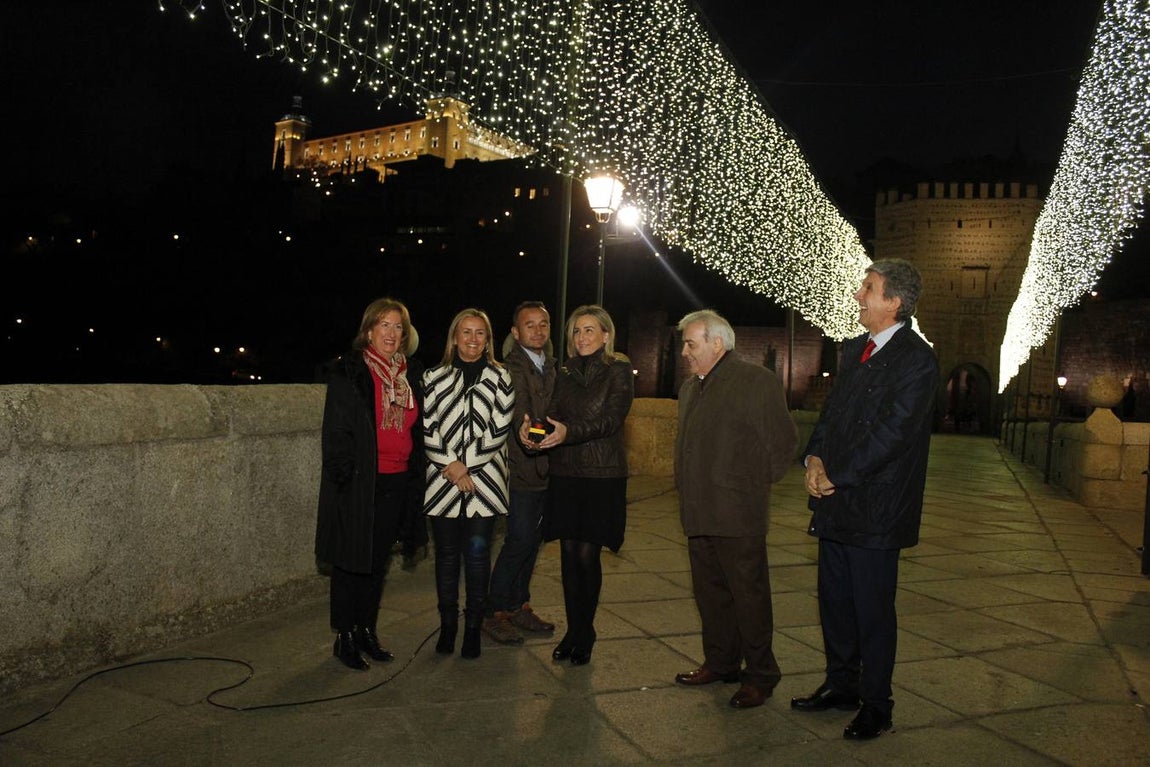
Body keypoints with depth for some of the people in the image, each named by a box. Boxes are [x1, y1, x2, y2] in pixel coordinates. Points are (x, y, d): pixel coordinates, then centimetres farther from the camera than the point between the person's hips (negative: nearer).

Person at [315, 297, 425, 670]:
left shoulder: (410, 374, 11)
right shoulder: (349, 372, -7)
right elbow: (337, 429, -10)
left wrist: (415, 476, 11)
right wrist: (344, 474, -15)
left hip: (397, 482, 6)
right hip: (358, 483, -5)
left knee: (378, 560, 15)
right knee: (351, 561, 4)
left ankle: (366, 631, 28)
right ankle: (344, 638, 17)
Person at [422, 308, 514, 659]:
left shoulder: (500, 378, 5)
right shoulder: (435, 378, 8)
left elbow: (499, 429, -2)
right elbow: (427, 428, 3)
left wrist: (464, 465, -9)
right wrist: (451, 465, -8)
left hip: (484, 479, -1)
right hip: (443, 479, 1)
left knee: (477, 553, 0)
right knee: (446, 554, 7)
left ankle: (473, 626, 14)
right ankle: (447, 624, 20)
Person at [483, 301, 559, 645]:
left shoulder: (553, 367, 13)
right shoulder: (511, 368, -11)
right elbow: (517, 410, -26)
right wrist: (525, 431, -46)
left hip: (546, 466, 7)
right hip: (521, 466, -7)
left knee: (532, 539, 14)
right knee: (520, 540, -6)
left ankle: (519, 606, 28)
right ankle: (494, 613, 9)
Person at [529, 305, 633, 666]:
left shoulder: (619, 371, -2)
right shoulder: (565, 373, 12)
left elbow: (611, 419, -14)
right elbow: (554, 414, 5)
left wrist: (569, 432, -29)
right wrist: (531, 426, -18)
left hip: (602, 476, -4)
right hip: (565, 473, 4)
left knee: (587, 554, -3)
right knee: (569, 553, 6)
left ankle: (585, 633, 16)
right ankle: (573, 630, 20)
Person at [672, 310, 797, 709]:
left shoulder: (757, 381, -9)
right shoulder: (690, 387, 17)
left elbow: (783, 440, -8)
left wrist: (758, 484, -4)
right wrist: (687, 488, 16)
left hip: (737, 515, -8)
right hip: (699, 512, 8)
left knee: (749, 594, 1)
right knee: (710, 592, 16)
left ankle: (760, 676, 14)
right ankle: (720, 663, 30)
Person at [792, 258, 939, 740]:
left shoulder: (916, 360, -14)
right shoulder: (855, 350, 13)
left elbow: (891, 433, -19)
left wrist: (835, 477, -15)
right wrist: (815, 459, -3)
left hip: (875, 507, -8)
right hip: (836, 502, 8)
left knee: (873, 612, 5)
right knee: (834, 603, 17)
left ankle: (876, 706, 22)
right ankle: (841, 685, 34)